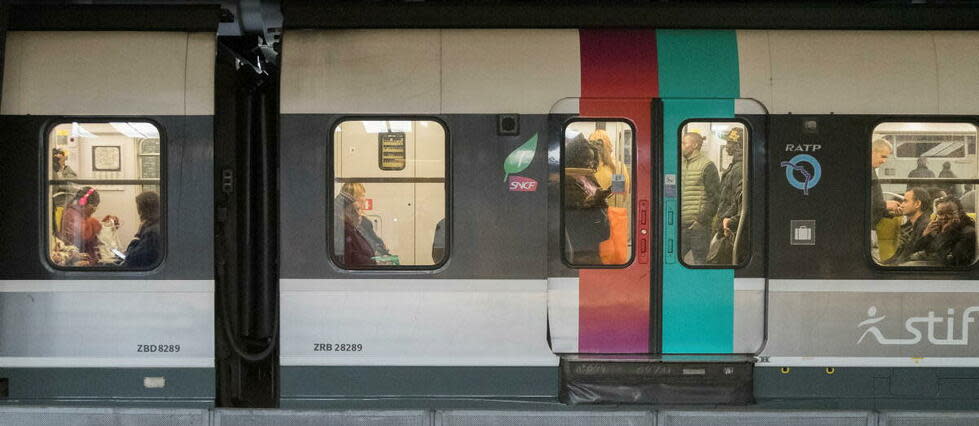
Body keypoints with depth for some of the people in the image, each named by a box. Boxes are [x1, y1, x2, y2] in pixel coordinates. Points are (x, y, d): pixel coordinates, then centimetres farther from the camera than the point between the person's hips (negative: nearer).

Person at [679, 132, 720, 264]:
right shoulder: (682, 164, 17)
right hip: (682, 226, 7)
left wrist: (702, 219, -14)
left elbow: (715, 198, -10)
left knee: (699, 261, -1)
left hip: (698, 226, -7)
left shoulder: (707, 166, -6)